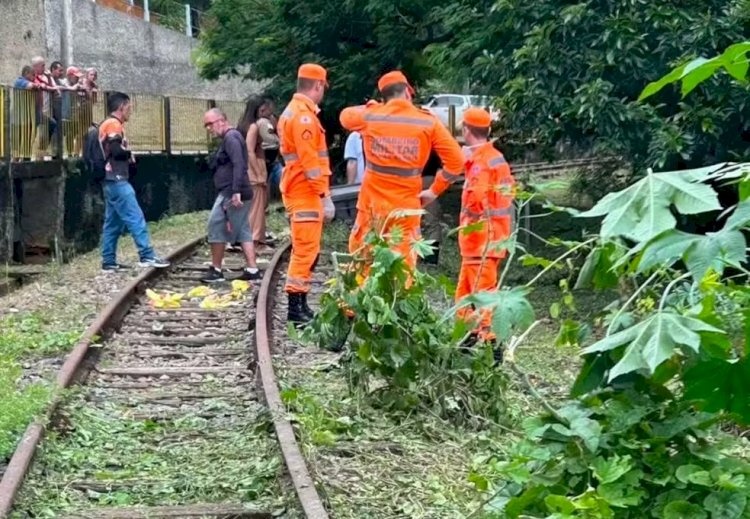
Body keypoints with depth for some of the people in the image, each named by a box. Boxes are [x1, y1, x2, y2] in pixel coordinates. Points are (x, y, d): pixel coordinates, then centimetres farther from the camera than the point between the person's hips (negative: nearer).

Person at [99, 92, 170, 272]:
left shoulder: (106, 125, 22)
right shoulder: (114, 124, -10)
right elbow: (117, 151, -21)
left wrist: (127, 157, 3)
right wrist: (130, 154, -2)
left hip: (111, 180, 10)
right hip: (117, 180, -10)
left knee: (113, 223, 9)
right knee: (136, 218, -10)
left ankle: (108, 262, 9)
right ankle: (147, 256, -12)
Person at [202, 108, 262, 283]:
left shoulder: (231, 137, -11)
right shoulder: (228, 138, 20)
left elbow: (239, 165, -23)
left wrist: (236, 191, -29)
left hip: (231, 194, -10)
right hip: (235, 194, 10)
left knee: (216, 228, -5)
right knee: (242, 231, 8)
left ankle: (216, 271, -1)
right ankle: (252, 270, 7)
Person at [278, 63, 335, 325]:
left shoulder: (292, 112, 18)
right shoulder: (304, 115, -15)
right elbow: (310, 160, -21)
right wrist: (325, 196, -21)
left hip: (298, 191, 11)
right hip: (306, 192, -11)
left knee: (305, 250, 16)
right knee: (305, 249, -9)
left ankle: (301, 304, 22)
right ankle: (295, 308, -9)